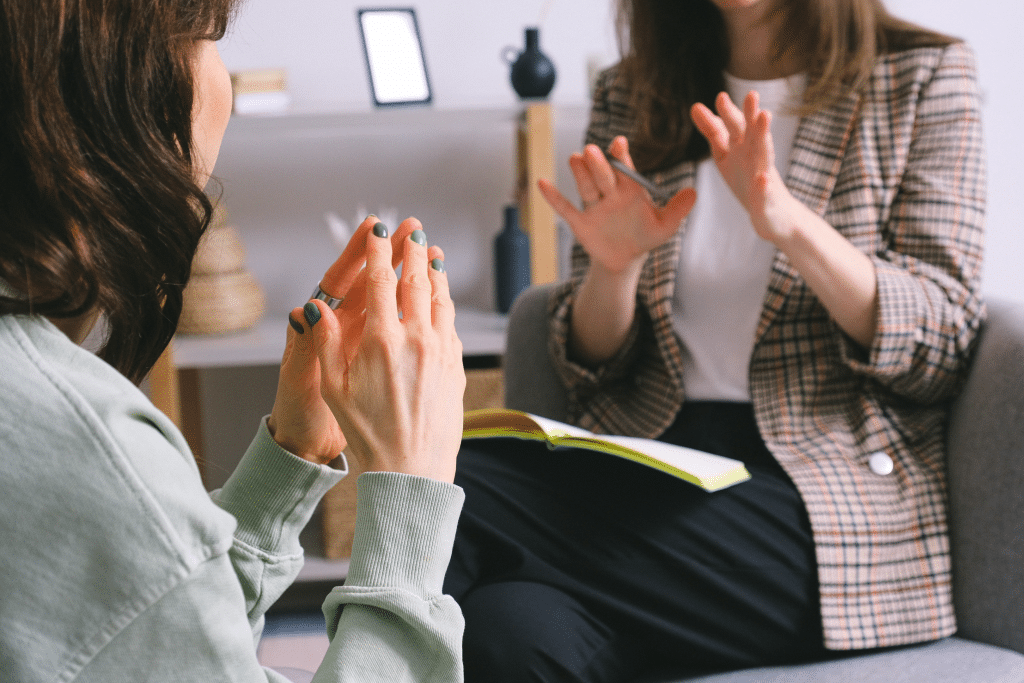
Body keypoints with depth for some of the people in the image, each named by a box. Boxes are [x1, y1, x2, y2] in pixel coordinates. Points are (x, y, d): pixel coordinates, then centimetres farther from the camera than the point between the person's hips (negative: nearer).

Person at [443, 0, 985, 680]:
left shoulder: (924, 76, 7)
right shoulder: (630, 95, 16)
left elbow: (943, 345, -3)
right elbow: (593, 365, 15)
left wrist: (791, 225, -19)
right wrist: (614, 266, -8)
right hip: (651, 459, 4)